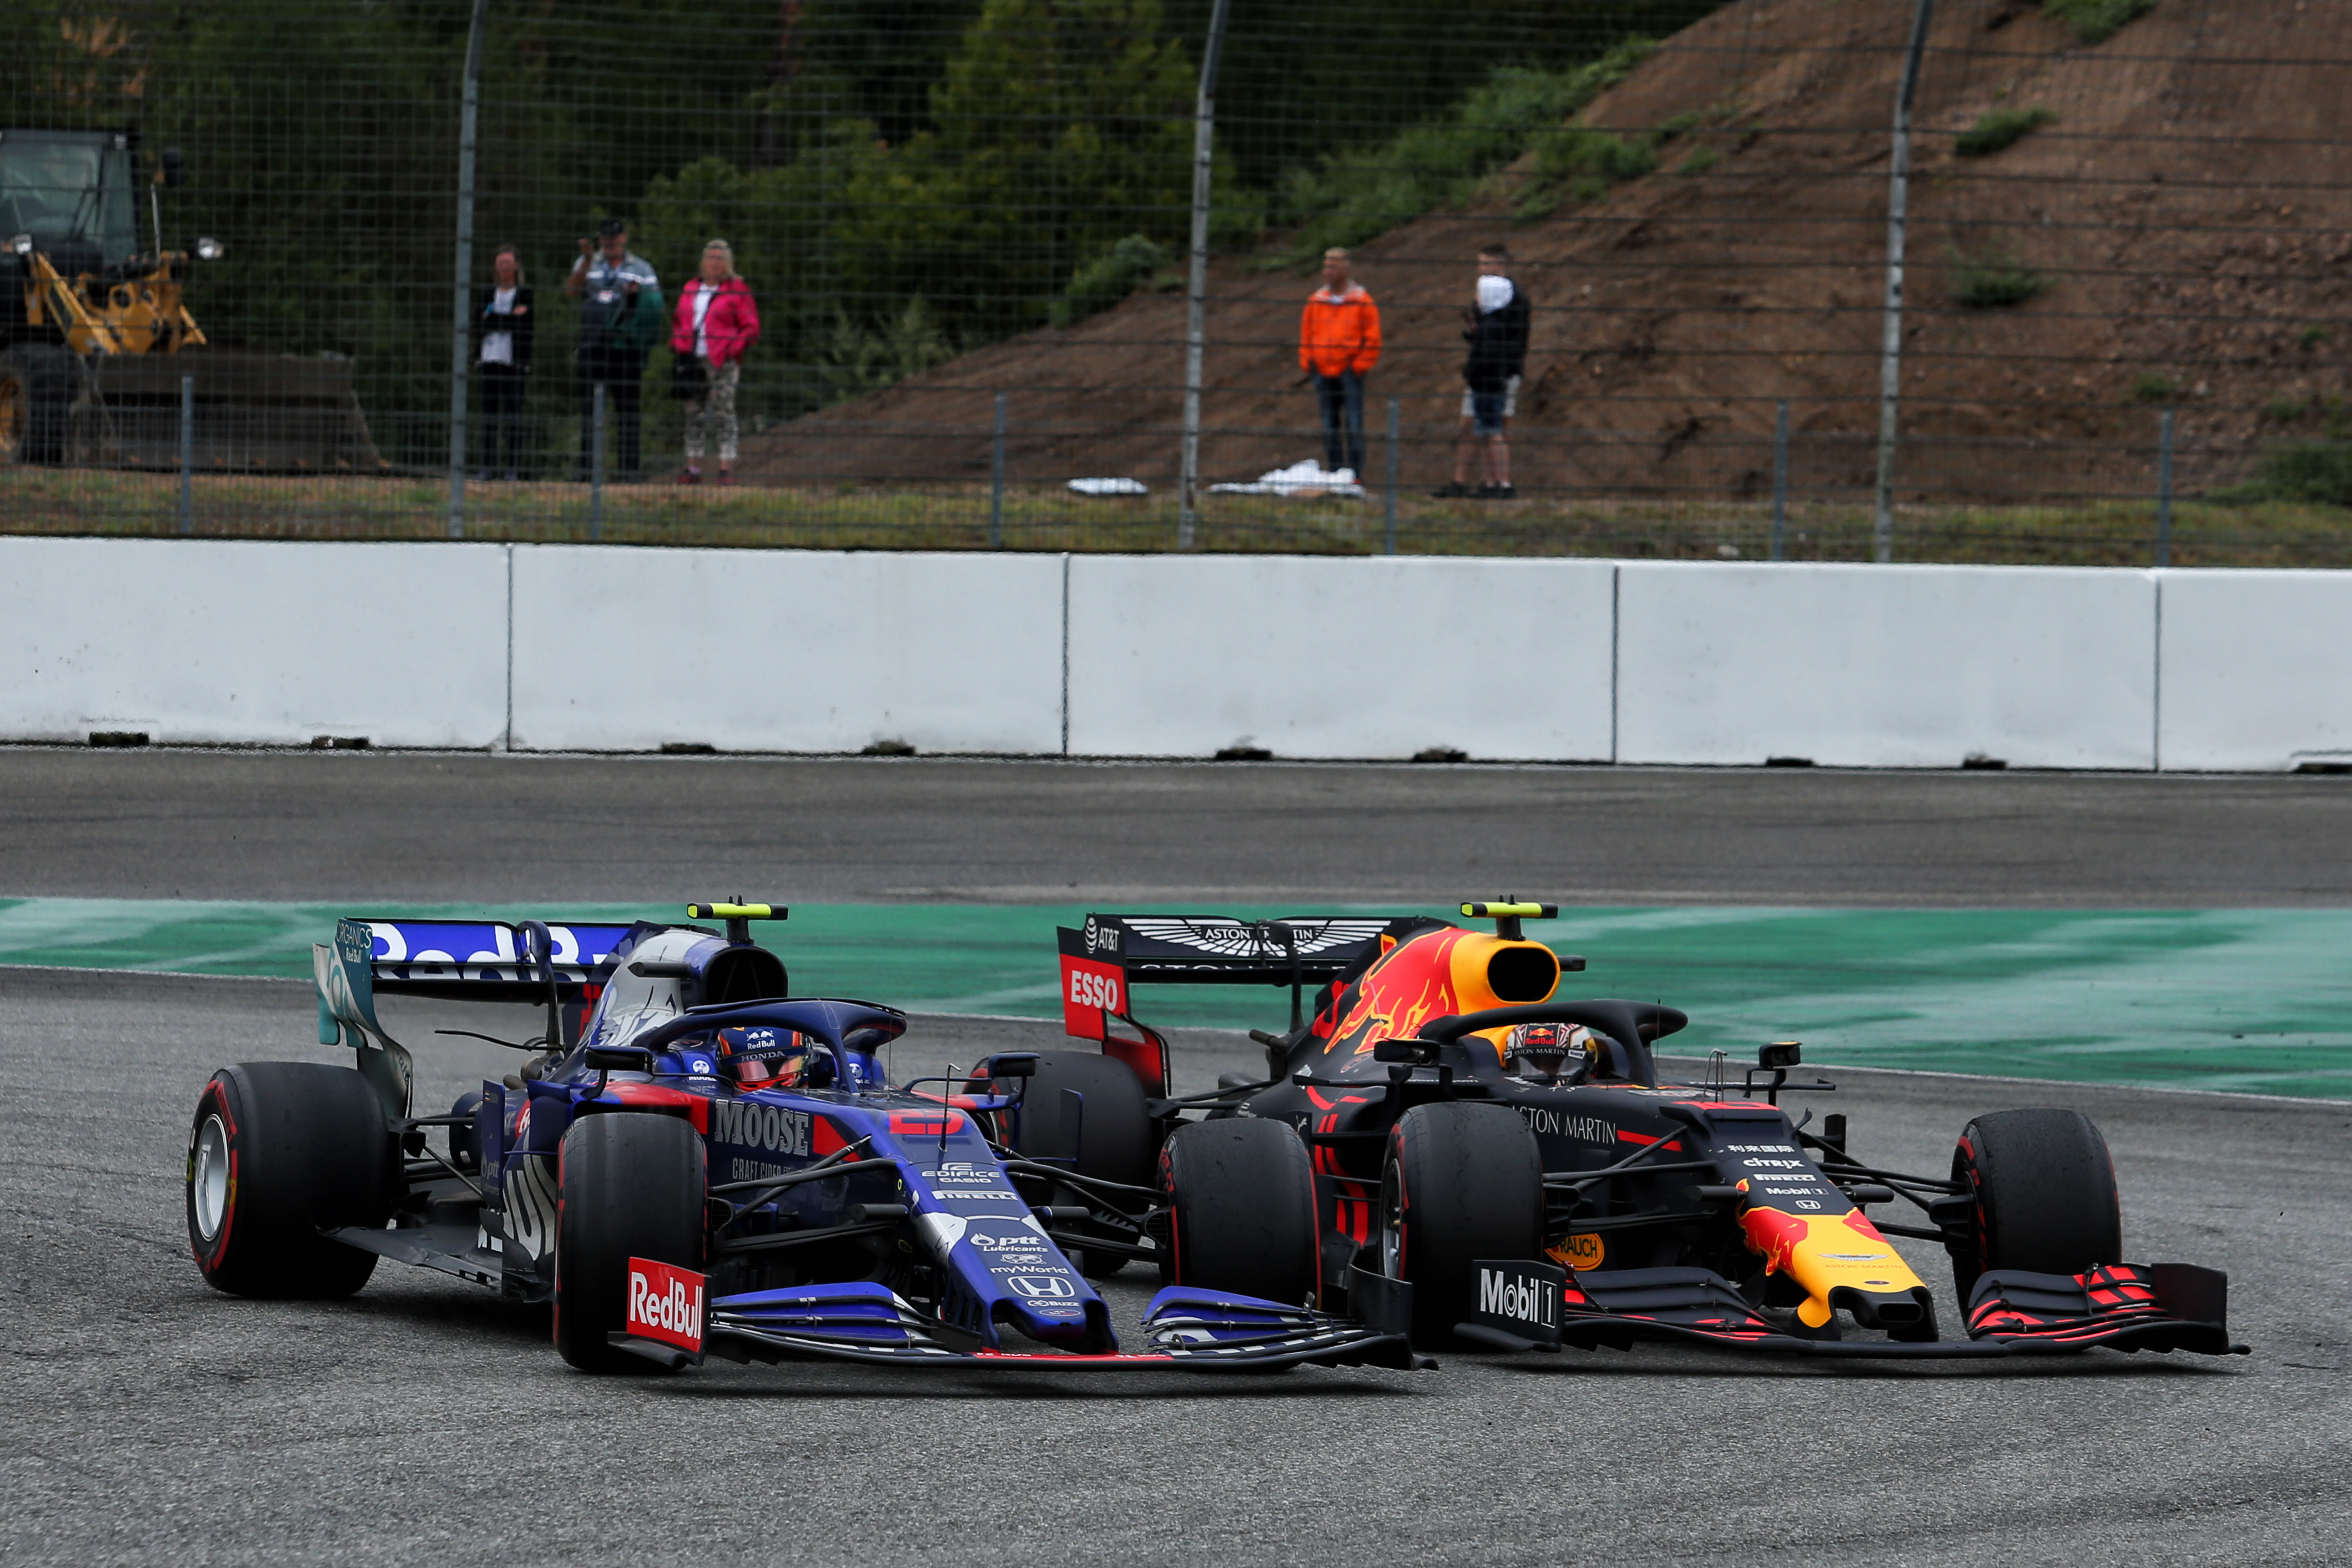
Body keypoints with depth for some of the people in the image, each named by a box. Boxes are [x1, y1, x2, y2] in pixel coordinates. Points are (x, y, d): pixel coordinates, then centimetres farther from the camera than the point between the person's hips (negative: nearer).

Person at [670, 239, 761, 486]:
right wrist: (678, 346, 8)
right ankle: (693, 469, 8)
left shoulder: (737, 292, 1)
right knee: (694, 414, 5)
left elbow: (751, 328, -1)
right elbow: (678, 322, 24)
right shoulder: (690, 290, 16)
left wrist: (732, 350, -13)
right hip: (693, 361, 5)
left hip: (722, 363, -5)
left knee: (723, 414, -9)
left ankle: (727, 470, -9)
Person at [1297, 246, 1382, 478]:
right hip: (1323, 372, 4)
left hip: (1350, 371, -4)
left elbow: (1372, 337, -1)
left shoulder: (1362, 300, -1)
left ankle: (1354, 473, -8)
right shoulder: (1316, 301, 11)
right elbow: (1306, 335, 16)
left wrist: (1360, 366, -7)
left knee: (1353, 425, -9)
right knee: (1329, 426, 6)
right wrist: (1308, 363, 6)